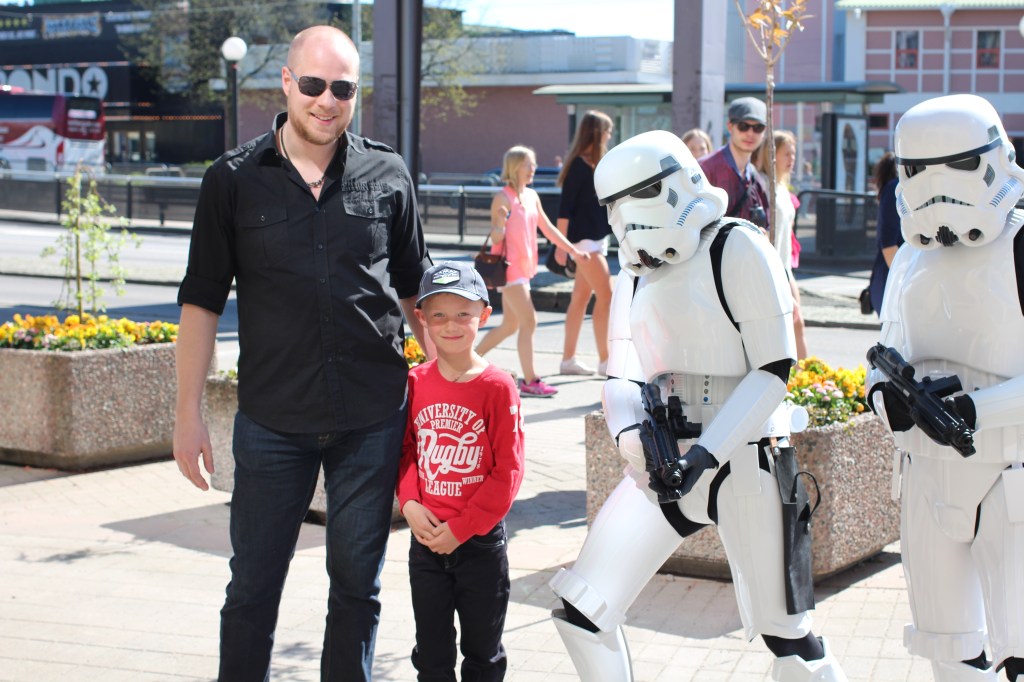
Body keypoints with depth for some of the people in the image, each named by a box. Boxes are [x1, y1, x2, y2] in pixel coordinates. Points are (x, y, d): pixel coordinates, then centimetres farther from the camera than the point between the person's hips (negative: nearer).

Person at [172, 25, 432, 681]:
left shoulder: (388, 176, 3)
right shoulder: (234, 179, 0)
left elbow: (415, 291, 13)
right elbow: (202, 301, 3)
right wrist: (189, 412, 1)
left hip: (373, 417, 1)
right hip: (273, 420, -1)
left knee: (358, 583, 11)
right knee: (253, 585, 7)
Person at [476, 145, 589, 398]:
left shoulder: (532, 196, 11)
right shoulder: (503, 197, -11)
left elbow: (547, 228, 18)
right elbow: (496, 237, -12)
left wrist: (573, 250, 16)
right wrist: (500, 223, -34)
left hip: (524, 267, 8)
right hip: (508, 266, -8)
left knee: (510, 325, 13)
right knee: (529, 321, -12)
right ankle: (529, 381, -8)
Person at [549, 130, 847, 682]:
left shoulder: (736, 249, -9)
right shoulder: (636, 270, 11)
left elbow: (772, 372, -12)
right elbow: (620, 376, 10)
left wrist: (707, 455, -19)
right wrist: (632, 431, -12)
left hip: (742, 460, -6)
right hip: (666, 463, 6)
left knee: (784, 633, 4)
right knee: (581, 613, 1)